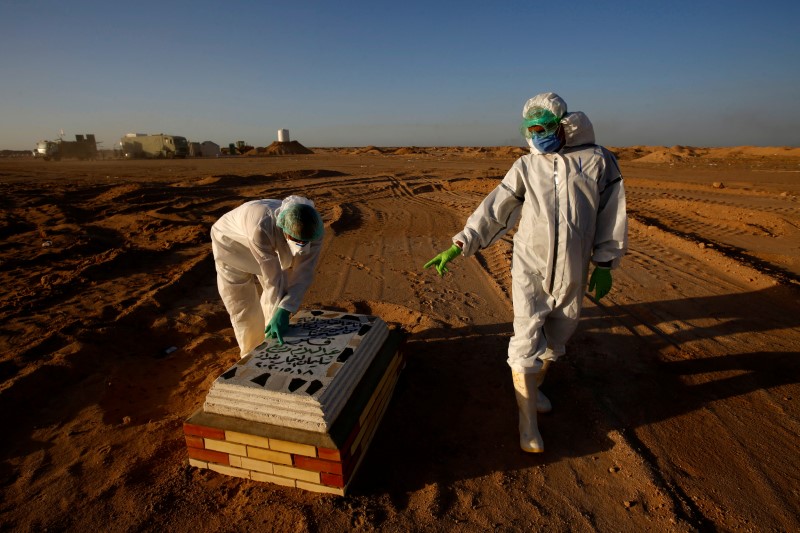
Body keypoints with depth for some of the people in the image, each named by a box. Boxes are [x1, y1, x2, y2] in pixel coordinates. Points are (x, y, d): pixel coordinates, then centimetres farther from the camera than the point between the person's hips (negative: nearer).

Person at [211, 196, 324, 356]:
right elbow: (272, 278, -38)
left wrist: (284, 311, -39)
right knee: (245, 314, 1)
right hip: (232, 246, -4)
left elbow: (303, 275, -30)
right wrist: (279, 312, -31)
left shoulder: (313, 230, -31)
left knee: (271, 306, 8)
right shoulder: (262, 227, -45)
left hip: (271, 252, 4)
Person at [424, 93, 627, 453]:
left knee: (554, 342, 15)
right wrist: (458, 246, -12)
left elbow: (611, 215, 3)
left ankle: (532, 387, 42)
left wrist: (604, 264, 1)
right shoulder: (526, 167, 0)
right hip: (531, 270, -1)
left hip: (573, 274, 1)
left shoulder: (598, 160, -2)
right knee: (527, 341, -3)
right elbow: (494, 210, -4)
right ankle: (528, 421, 13)